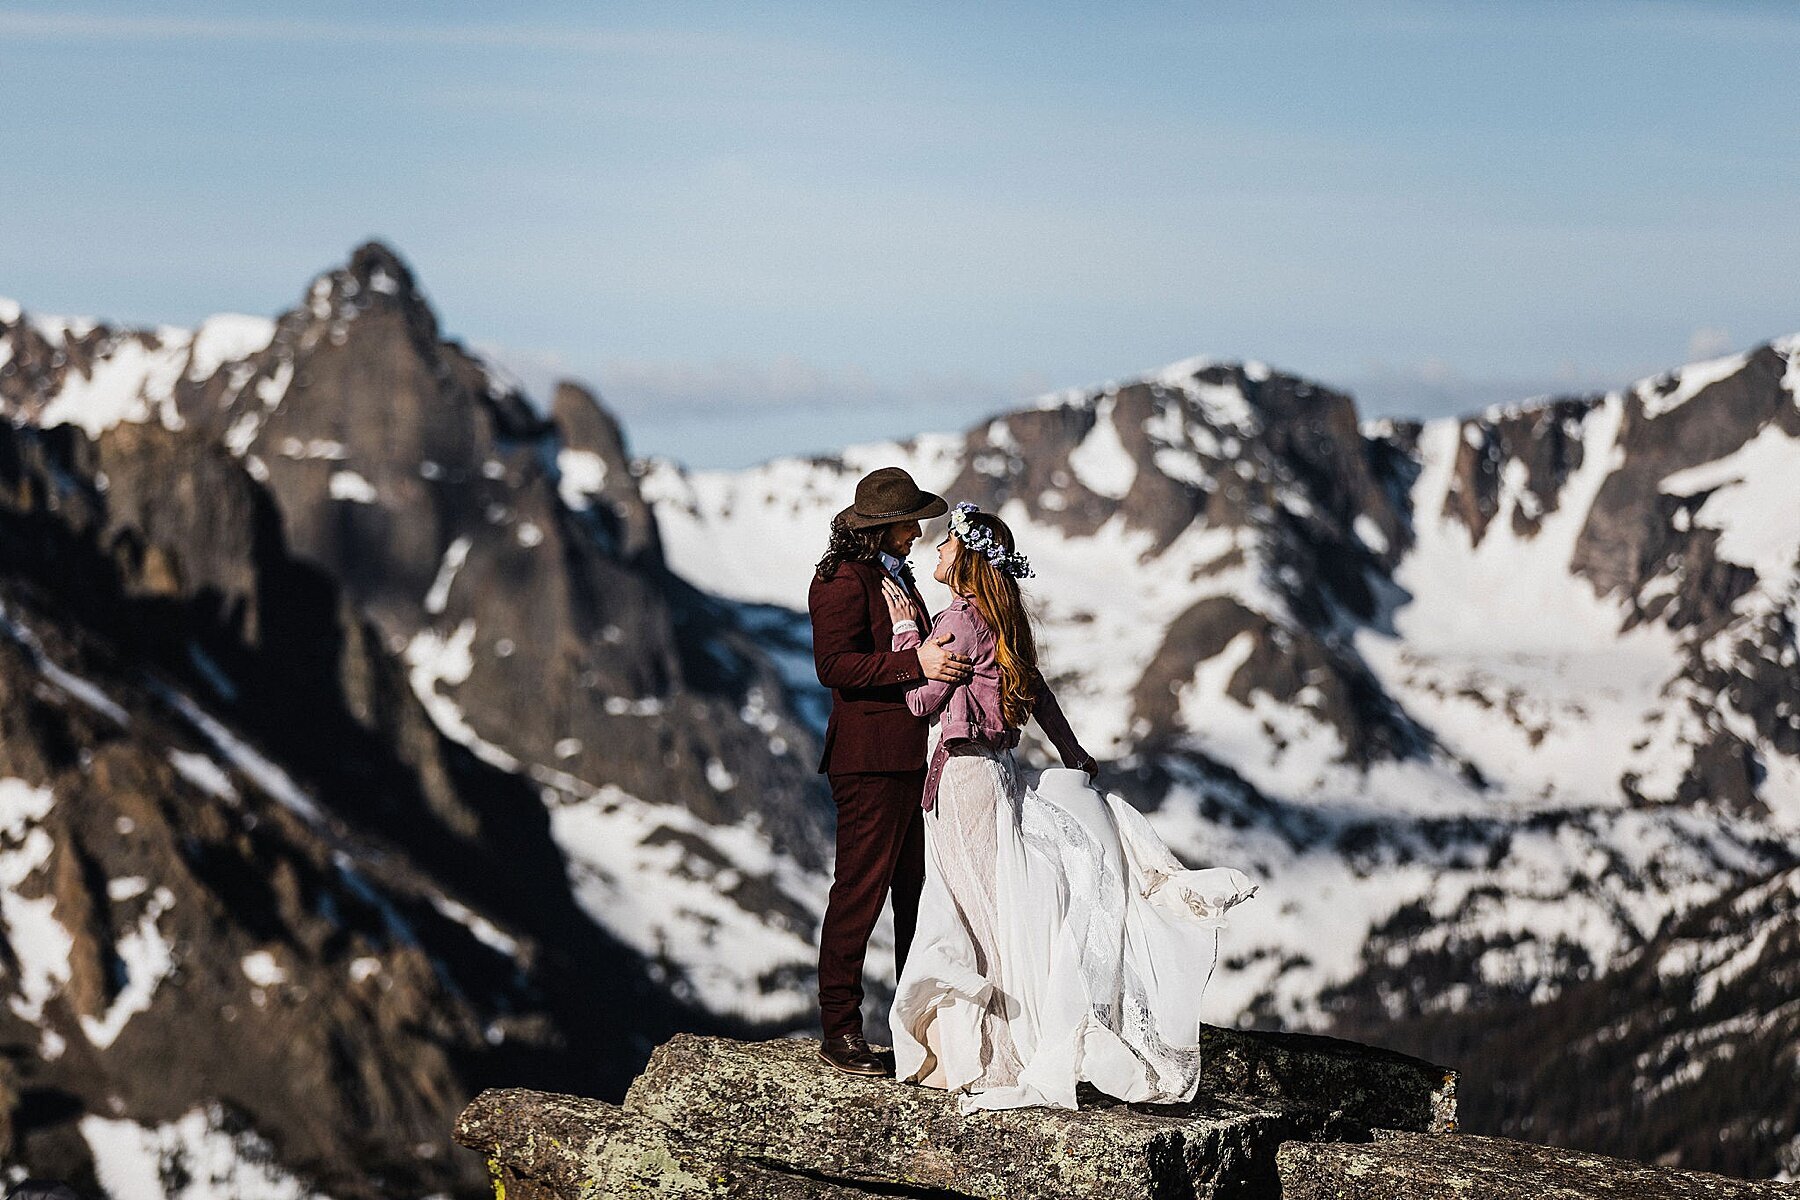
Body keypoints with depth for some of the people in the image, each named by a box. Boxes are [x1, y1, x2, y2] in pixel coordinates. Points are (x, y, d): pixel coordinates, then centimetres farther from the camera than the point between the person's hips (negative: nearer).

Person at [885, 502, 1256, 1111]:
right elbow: (1038, 692, 22)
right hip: (997, 770, 9)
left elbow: (924, 699, -11)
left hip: (966, 775, -8)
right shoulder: (1002, 621, 12)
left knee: (987, 910, -4)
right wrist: (1072, 753, 34)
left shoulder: (961, 619, -14)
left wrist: (907, 631, -2)